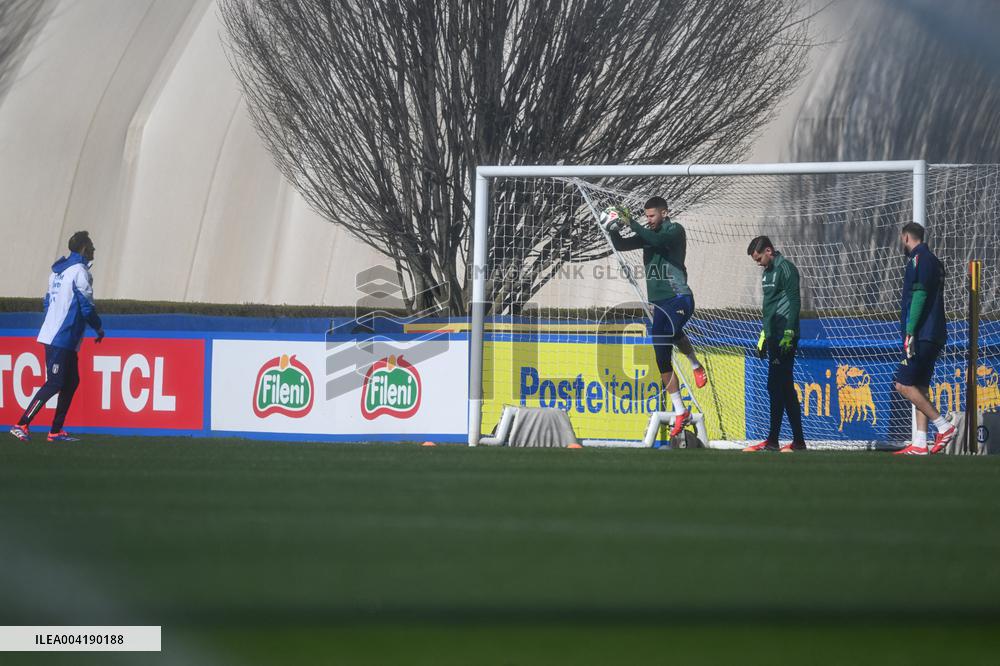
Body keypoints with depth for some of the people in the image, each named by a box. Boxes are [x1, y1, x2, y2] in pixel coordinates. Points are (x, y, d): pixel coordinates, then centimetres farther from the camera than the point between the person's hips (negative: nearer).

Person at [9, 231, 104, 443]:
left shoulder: (58, 270, 15)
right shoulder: (79, 271, -11)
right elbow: (86, 306, -14)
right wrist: (99, 328, 2)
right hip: (62, 339, -9)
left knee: (71, 382, 13)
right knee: (54, 384, -10)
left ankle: (56, 431, 13)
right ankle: (21, 425, -15)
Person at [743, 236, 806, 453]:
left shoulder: (786, 269, -9)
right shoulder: (768, 272, 20)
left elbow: (794, 303, -16)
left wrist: (789, 334, -22)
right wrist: (764, 335, 25)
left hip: (784, 338, -10)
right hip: (773, 337, 10)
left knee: (780, 388, -11)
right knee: (777, 389, 9)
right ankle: (772, 441, 10)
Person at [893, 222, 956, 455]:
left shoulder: (920, 259, -9)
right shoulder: (931, 260, 21)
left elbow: (919, 296, -18)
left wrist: (910, 332, -20)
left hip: (922, 335, -10)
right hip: (933, 337, 10)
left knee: (904, 385, -10)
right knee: (919, 388, 8)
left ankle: (944, 427, -12)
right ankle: (919, 444, 5)